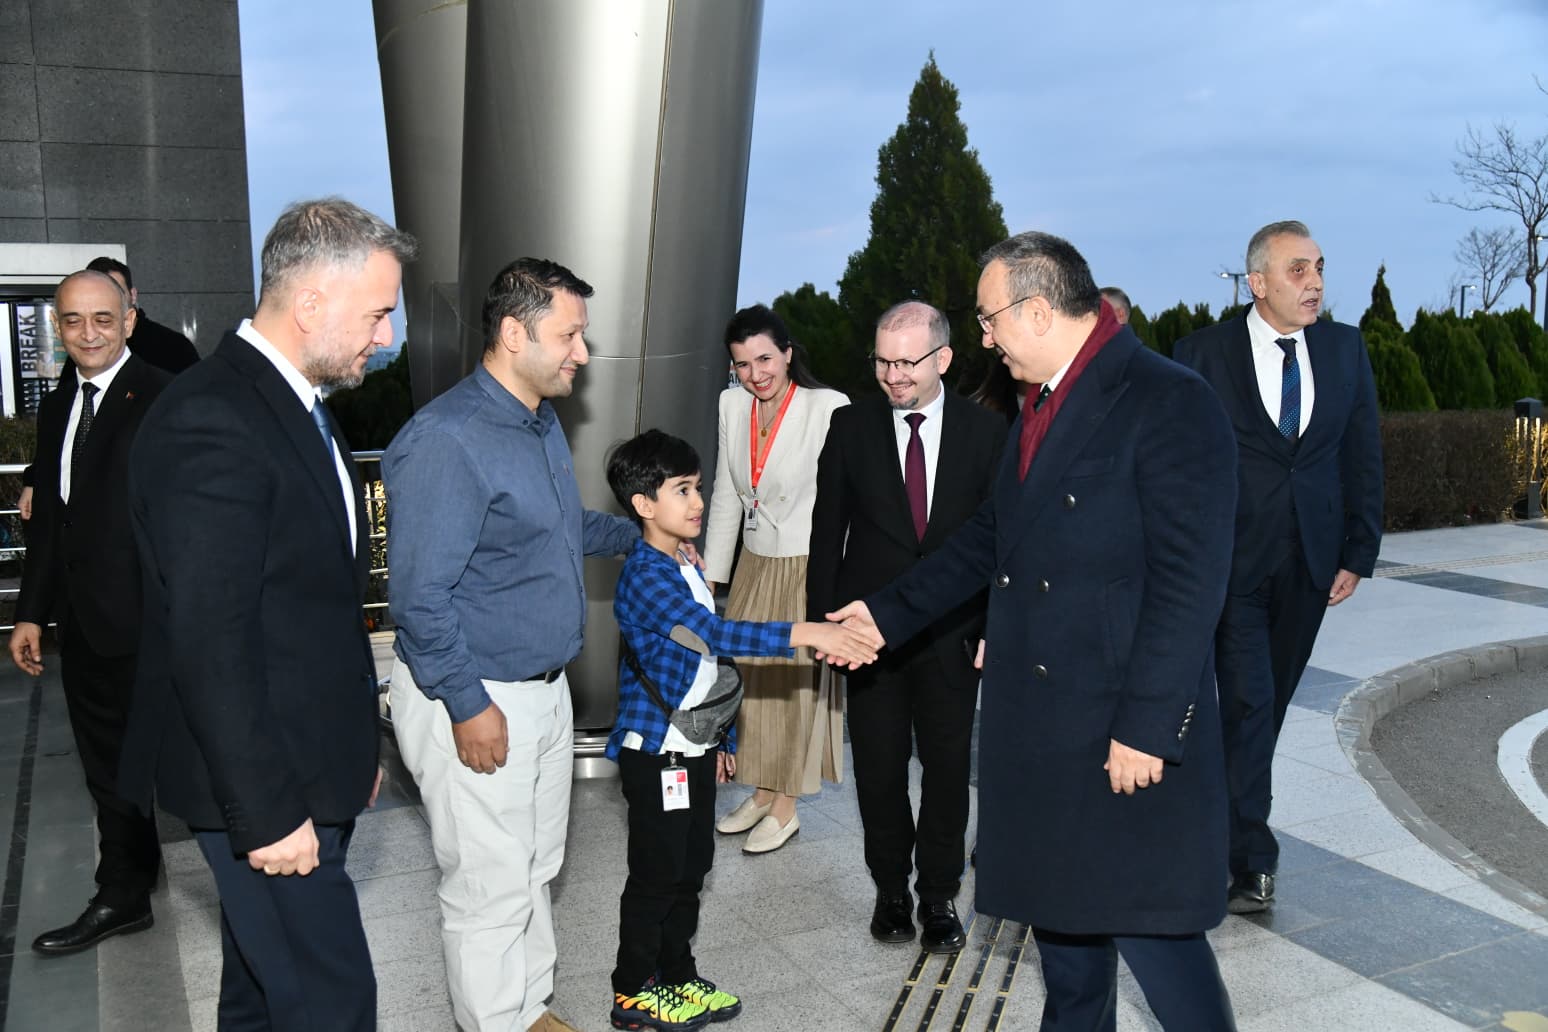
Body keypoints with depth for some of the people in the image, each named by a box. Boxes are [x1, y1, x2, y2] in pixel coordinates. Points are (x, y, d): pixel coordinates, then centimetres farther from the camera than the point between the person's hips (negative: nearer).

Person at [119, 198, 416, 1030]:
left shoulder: (294, 405, 10)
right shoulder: (209, 423, -22)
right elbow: (210, 644, -24)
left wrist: (357, 740, 17)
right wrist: (268, 811, -20)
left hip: (307, 766, 10)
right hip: (262, 785, -9)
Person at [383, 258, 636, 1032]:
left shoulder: (542, 423, 9)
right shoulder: (447, 439, -22)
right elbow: (420, 595, -23)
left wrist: (642, 534, 21)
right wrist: (469, 707, -21)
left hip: (545, 690, 9)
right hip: (475, 703, -9)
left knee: (536, 871, 21)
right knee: (491, 888, 5)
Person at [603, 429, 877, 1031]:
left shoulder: (687, 567, 10)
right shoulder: (645, 575, -20)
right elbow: (714, 633, -35)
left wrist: (721, 739, 19)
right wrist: (804, 634, -42)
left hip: (694, 747, 9)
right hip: (655, 750, -9)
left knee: (691, 867, 17)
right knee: (655, 874, 4)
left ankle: (678, 978, 32)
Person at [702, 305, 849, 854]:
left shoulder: (829, 407, -18)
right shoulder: (732, 405, 0)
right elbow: (726, 496, 8)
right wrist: (710, 576, 10)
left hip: (807, 571, -6)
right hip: (754, 567, 6)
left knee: (798, 686, 8)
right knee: (753, 680, 15)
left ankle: (786, 808, 26)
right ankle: (761, 793, 34)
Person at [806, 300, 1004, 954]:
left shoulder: (986, 432, -3)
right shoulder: (851, 427, -2)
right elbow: (827, 531, 2)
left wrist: (995, 627, -3)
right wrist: (822, 621, -2)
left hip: (953, 633, 0)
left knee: (947, 766, 10)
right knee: (879, 768, 11)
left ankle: (938, 895, 27)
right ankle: (891, 891, 30)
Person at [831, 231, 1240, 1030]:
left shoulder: (1171, 403, -15)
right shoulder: (1044, 405, 12)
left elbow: (1190, 583, -19)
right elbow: (990, 537, 19)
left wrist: (1147, 727, -20)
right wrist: (887, 612, 19)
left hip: (1125, 729, -8)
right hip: (1036, 722, 8)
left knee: (1146, 924, 1)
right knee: (1056, 909, 19)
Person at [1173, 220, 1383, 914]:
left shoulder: (1345, 349, 6)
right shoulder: (1203, 354, -6)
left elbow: (1363, 457, 9)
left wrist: (1358, 553, 4)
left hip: (1310, 563, 4)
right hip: (1234, 562, -4)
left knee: (1271, 701, 14)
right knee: (1248, 703, -6)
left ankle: (1224, 814, 33)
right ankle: (1251, 858, 3)